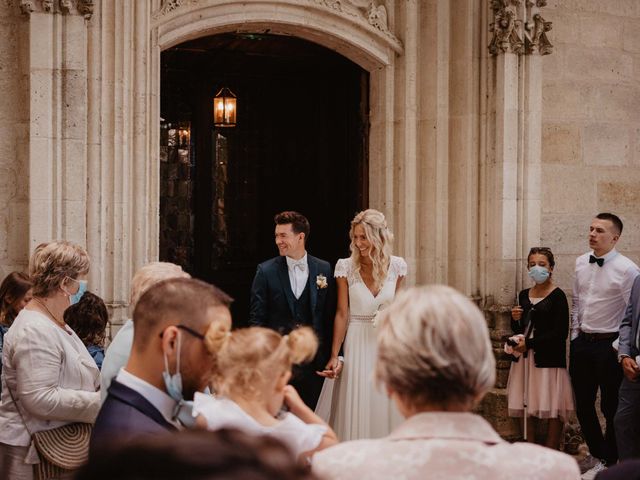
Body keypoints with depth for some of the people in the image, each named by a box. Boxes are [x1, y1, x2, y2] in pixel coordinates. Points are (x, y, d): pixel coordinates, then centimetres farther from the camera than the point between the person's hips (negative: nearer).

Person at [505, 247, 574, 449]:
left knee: (551, 409, -4)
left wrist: (529, 343, -15)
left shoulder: (557, 296, -6)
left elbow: (560, 333, -12)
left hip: (548, 358, -6)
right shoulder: (524, 295, 13)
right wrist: (515, 319, -2)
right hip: (525, 357, 6)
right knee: (528, 407, 5)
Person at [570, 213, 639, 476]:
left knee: (611, 407, 5)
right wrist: (575, 336, 12)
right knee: (583, 405, 15)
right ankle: (596, 454, 33)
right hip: (582, 343, 6)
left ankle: (609, 462, 20)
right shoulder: (581, 263, 6)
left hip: (609, 345, -6)